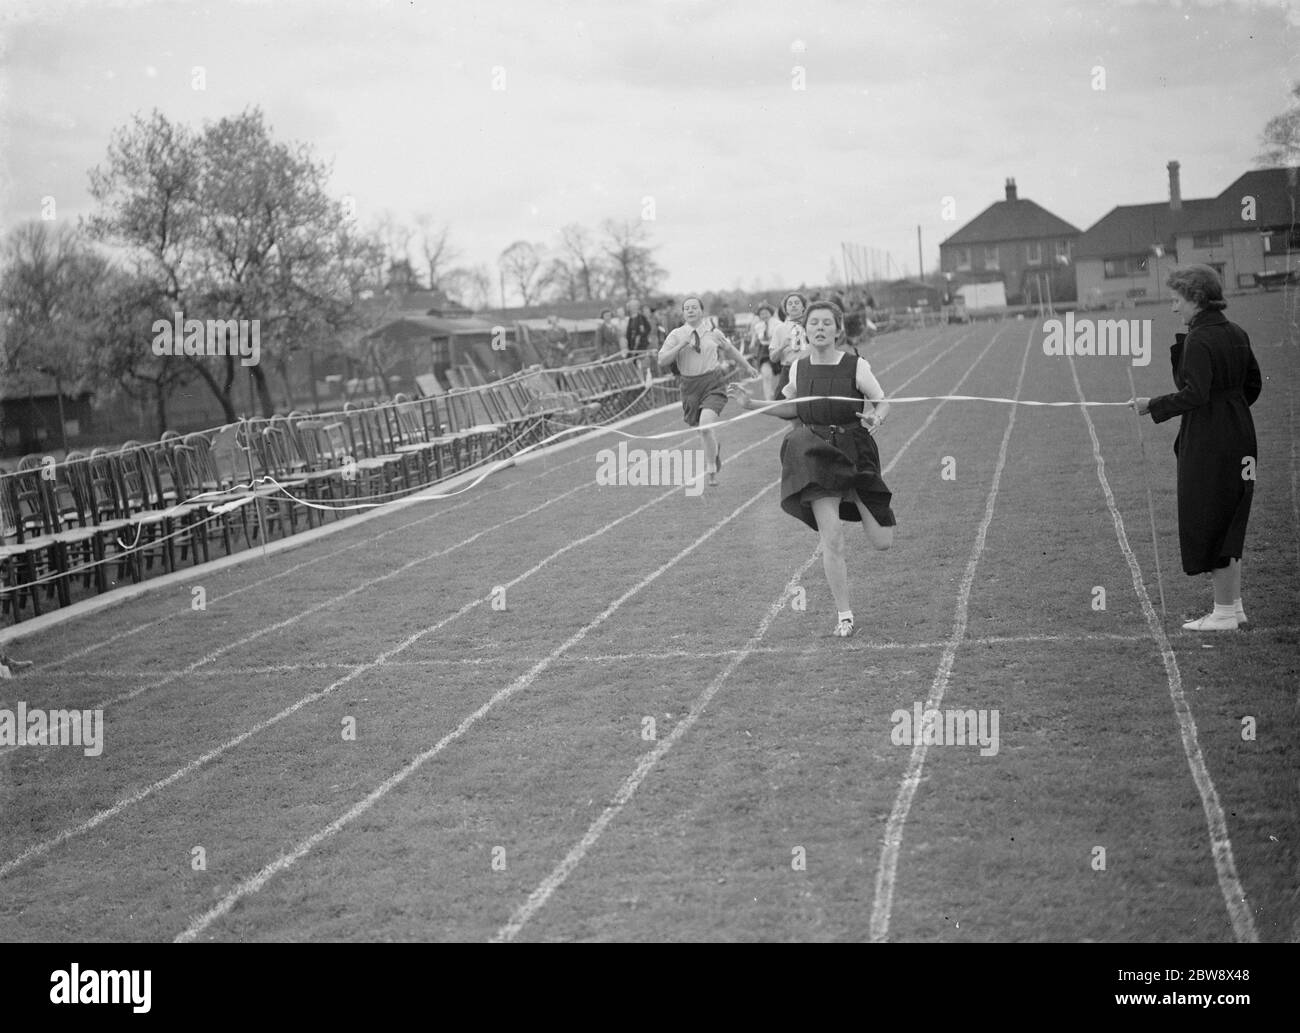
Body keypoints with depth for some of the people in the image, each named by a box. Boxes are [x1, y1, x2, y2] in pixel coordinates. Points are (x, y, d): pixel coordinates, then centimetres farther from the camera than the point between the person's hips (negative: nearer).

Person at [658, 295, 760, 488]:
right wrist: (681, 345, -18)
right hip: (690, 386, 2)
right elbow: (662, 362, -8)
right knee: (700, 429, 11)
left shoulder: (713, 332, 4)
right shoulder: (676, 335, 0)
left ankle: (712, 471, -6)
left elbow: (730, 350, 21)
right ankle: (715, 452, 45)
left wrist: (748, 366, 30)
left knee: (705, 426, -20)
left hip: (714, 383, -2)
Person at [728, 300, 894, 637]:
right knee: (832, 542, -10)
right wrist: (753, 404, 6)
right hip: (817, 455, 1)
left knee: (882, 542, 0)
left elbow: (882, 402, -1)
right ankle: (844, 615, 6)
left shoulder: (856, 366, -9)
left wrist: (875, 417, -24)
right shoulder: (799, 368, 1)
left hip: (856, 453, -1)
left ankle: (855, 501, 34)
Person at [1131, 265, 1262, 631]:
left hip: (1207, 443, -9)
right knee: (1228, 524, 17)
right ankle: (1233, 605, 23)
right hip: (1239, 438, 9)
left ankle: (1224, 612, 7)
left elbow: (1194, 394, -24)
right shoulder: (1236, 334, 8)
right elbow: (1253, 383, 14)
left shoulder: (1198, 340, -17)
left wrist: (1153, 406, -13)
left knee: (1207, 525, 2)